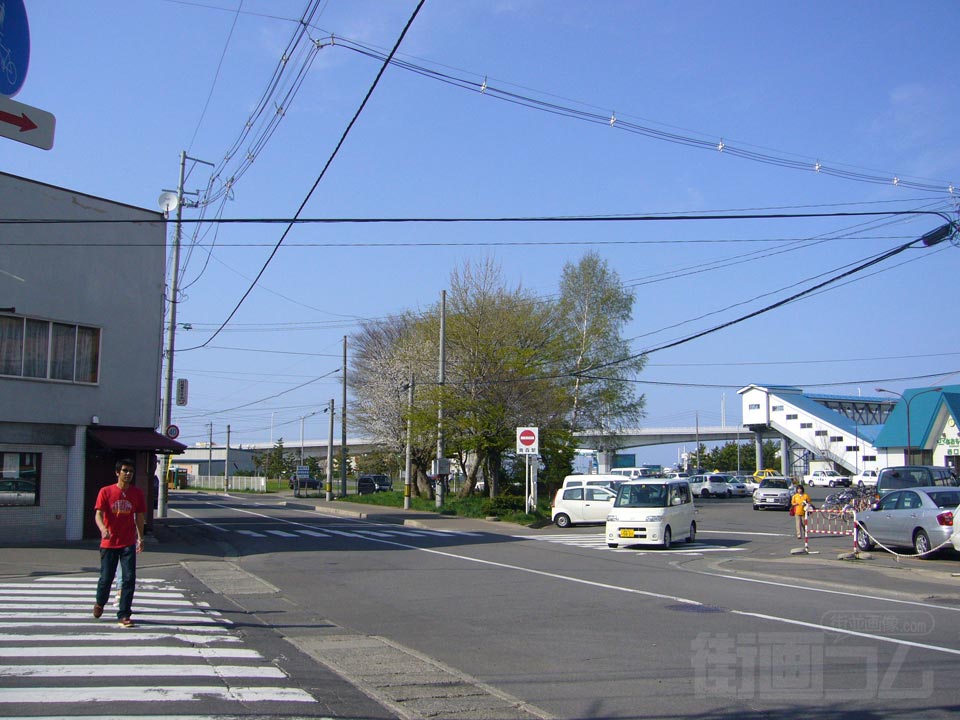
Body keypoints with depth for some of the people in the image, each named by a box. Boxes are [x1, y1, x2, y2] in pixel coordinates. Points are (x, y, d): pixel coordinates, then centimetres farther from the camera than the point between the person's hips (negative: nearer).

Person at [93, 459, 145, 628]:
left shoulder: (137, 493, 3)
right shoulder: (106, 492, -4)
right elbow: (98, 514, -11)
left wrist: (141, 538, 14)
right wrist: (103, 529, -31)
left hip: (128, 544, 1)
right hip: (109, 544, -1)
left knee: (129, 579, -7)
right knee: (106, 578, 7)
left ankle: (123, 615, 1)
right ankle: (100, 603, 38)